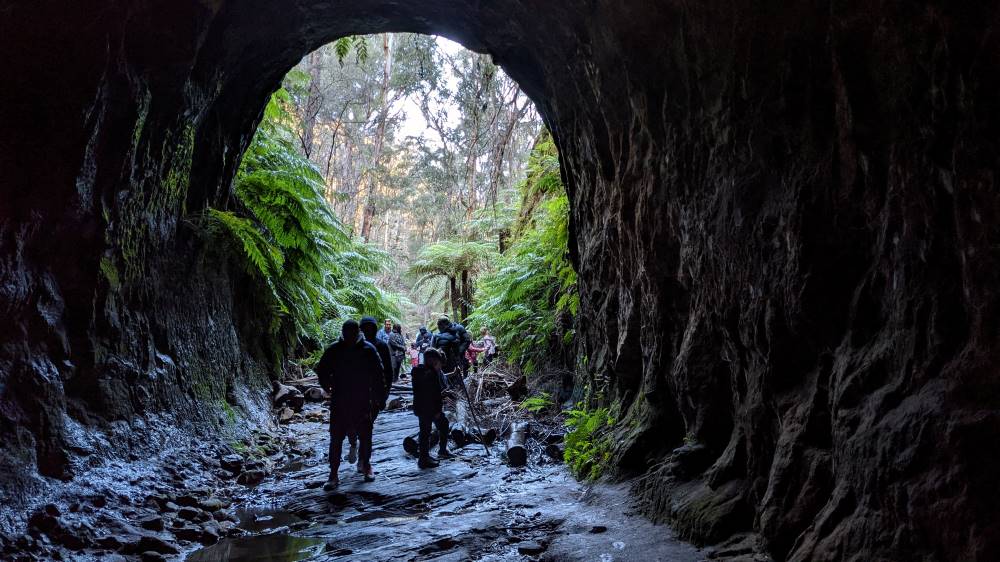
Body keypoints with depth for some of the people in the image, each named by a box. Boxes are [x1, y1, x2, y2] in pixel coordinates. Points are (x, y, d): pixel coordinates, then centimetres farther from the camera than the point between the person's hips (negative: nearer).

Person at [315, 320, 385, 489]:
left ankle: (365, 464, 32)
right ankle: (333, 474, 7)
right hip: (339, 402, 0)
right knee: (336, 437, 1)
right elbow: (322, 370, 10)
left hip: (363, 401, 0)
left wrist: (377, 397, -1)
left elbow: (377, 374, 1)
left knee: (365, 435, 11)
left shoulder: (368, 350, -5)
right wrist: (329, 387, 1)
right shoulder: (333, 350, -3)